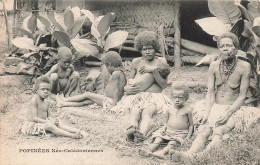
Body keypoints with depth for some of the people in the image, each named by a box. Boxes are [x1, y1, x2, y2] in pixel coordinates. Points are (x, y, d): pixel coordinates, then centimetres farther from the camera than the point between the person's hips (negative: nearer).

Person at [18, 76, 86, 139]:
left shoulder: (46, 102, 12)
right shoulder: (34, 100, -14)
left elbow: (49, 116, 13)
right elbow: (34, 118, -20)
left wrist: (52, 119, -12)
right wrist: (47, 121, -23)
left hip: (44, 122, 8)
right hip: (34, 124, -8)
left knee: (59, 124, -13)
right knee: (50, 126, -30)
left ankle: (78, 131, -26)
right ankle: (72, 135, -43)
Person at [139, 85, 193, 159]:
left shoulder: (187, 111, -3)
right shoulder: (169, 110, 8)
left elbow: (191, 125, 3)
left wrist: (188, 137, -7)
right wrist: (164, 128, -4)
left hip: (180, 134, -4)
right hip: (168, 132, 4)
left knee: (172, 143, -30)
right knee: (158, 139, -20)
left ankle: (162, 152, -52)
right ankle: (149, 150, -40)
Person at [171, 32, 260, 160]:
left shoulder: (244, 67, -7)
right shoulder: (214, 66, 3)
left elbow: (242, 96, -8)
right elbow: (210, 93, 3)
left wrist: (228, 113, -19)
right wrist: (207, 112, -13)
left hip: (233, 109, -3)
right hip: (215, 107, 3)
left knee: (219, 132, -31)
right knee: (203, 130, -26)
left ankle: (201, 156, -49)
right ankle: (190, 154, -47)